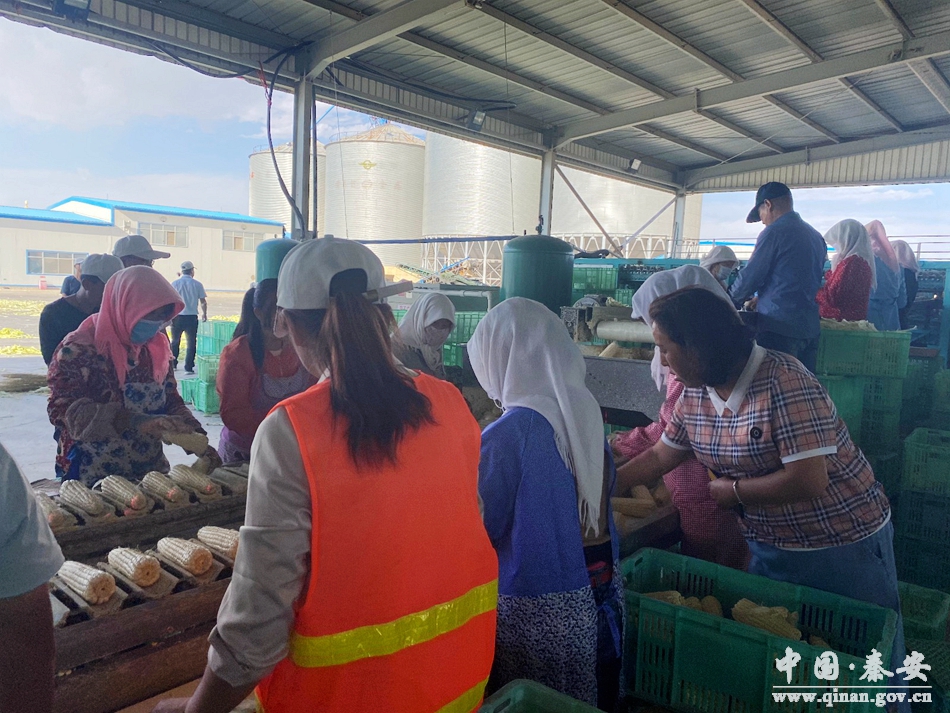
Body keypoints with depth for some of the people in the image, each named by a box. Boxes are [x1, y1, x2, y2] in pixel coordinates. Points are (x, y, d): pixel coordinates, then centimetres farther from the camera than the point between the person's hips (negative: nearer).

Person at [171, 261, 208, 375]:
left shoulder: (175, 284, -2)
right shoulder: (197, 284, -3)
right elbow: (203, 301, 1)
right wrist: (204, 314, 17)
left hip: (177, 316, 1)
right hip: (191, 317, -1)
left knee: (175, 342, 18)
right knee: (191, 343, 4)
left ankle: (173, 364, 26)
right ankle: (188, 367, 0)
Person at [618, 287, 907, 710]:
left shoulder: (784, 382, -27)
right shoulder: (693, 394, -4)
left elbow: (808, 481, -30)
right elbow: (659, 457, 7)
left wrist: (732, 490, -18)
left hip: (843, 546, -6)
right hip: (768, 547, 7)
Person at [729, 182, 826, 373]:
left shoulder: (775, 232, -7)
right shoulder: (816, 236, 16)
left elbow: (750, 277, -8)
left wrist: (730, 300, 10)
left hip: (778, 326, -8)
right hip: (810, 327, 8)